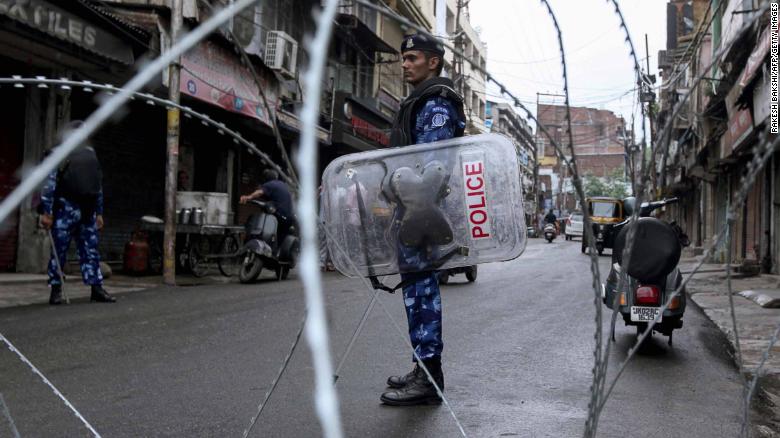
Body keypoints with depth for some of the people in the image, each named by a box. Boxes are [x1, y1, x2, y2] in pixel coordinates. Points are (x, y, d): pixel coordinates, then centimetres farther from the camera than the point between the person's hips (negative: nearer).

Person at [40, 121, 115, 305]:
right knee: (59, 251, 0)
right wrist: (46, 212, -14)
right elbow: (49, 184, -8)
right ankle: (56, 290, 7)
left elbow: (97, 186, 20)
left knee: (91, 251, 6)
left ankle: (96, 288, 10)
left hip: (87, 211, 5)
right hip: (65, 209, -5)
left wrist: (98, 212, 19)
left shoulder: (90, 155, 16)